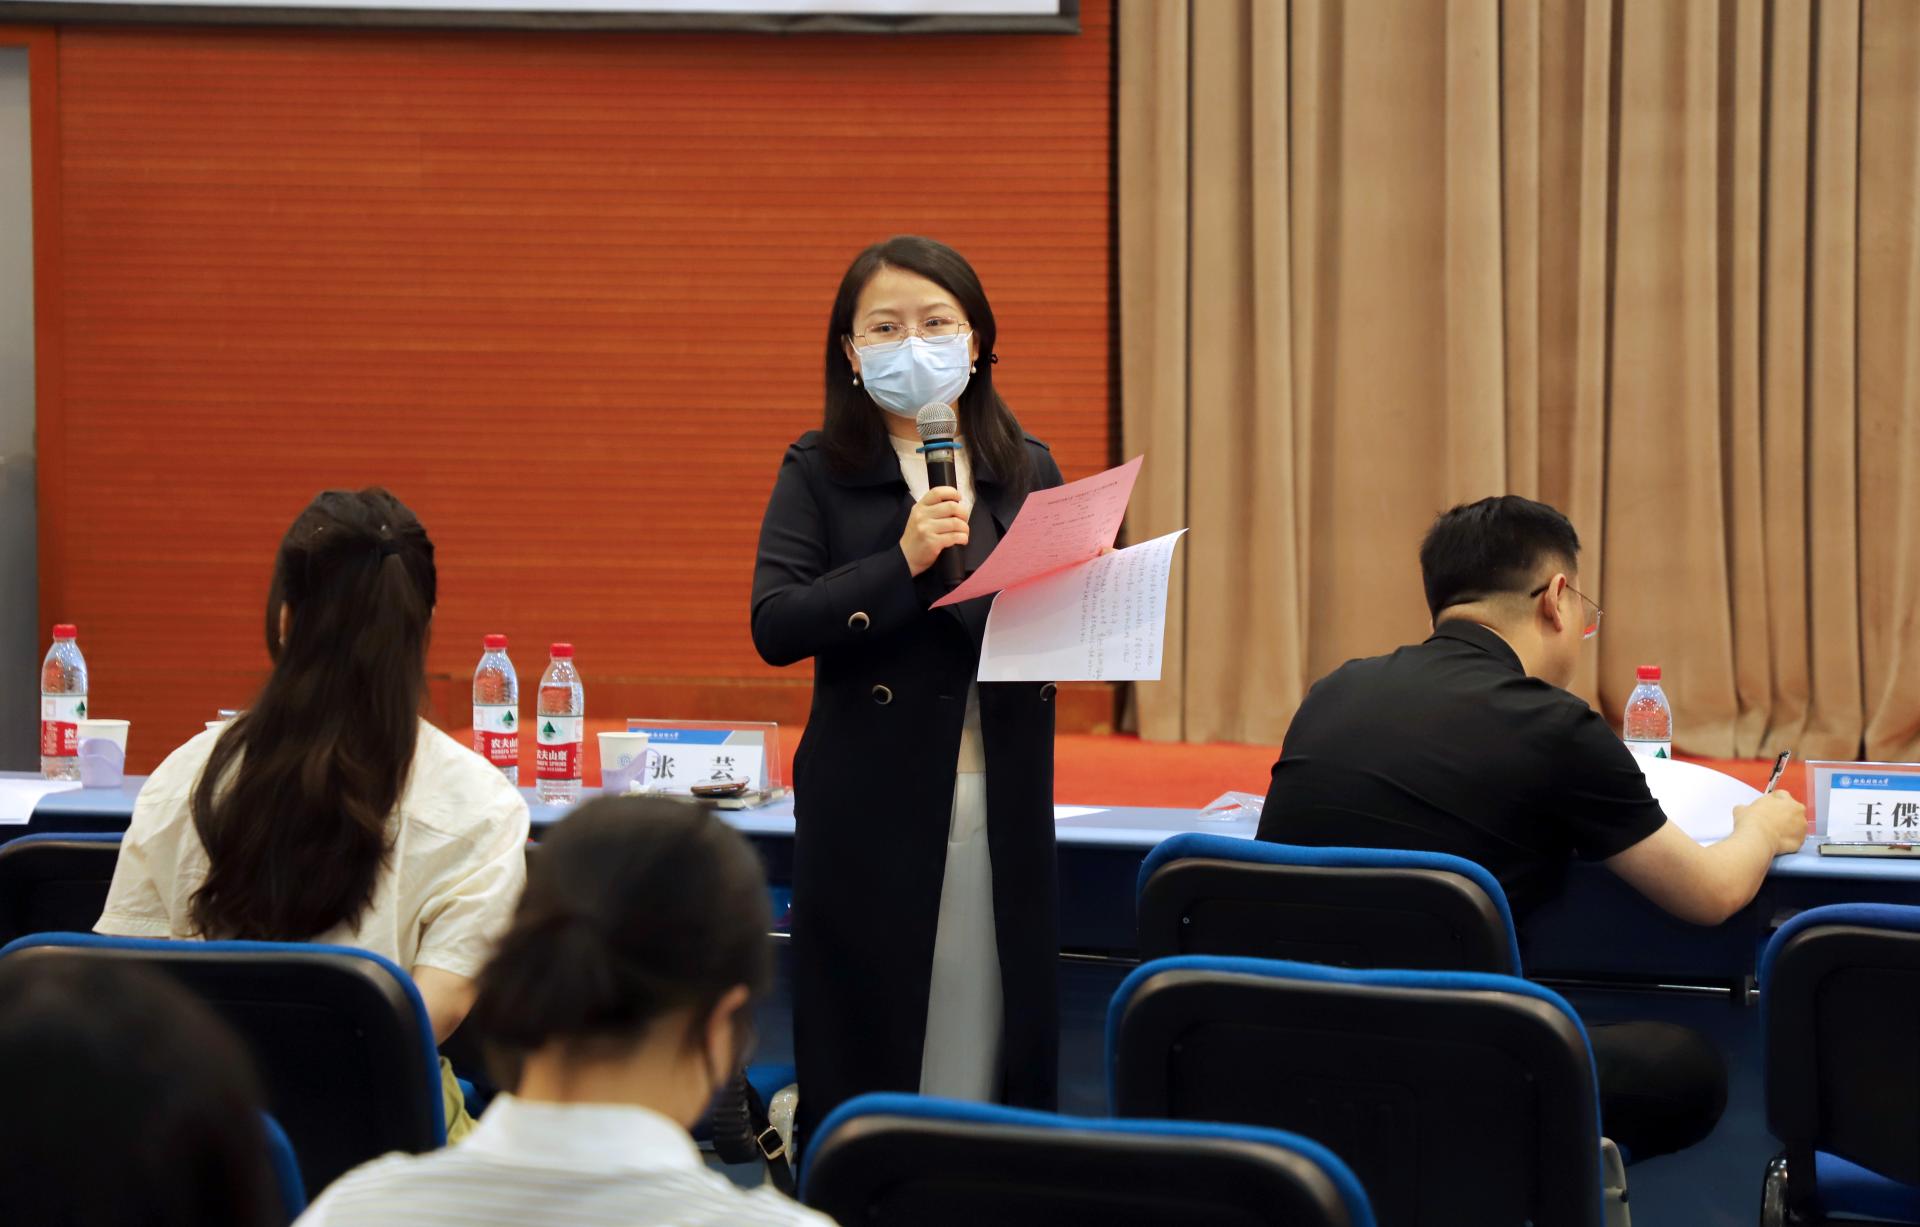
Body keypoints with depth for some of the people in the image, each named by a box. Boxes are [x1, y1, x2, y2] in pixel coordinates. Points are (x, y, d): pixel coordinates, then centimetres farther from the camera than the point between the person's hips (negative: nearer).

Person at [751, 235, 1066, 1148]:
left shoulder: (1028, 472, 10)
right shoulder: (819, 474, 1)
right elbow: (775, 626, -11)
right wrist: (902, 564, -20)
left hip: (1002, 804, 3)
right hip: (873, 808, -3)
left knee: (998, 1038, 4)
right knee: (864, 1054, 2)